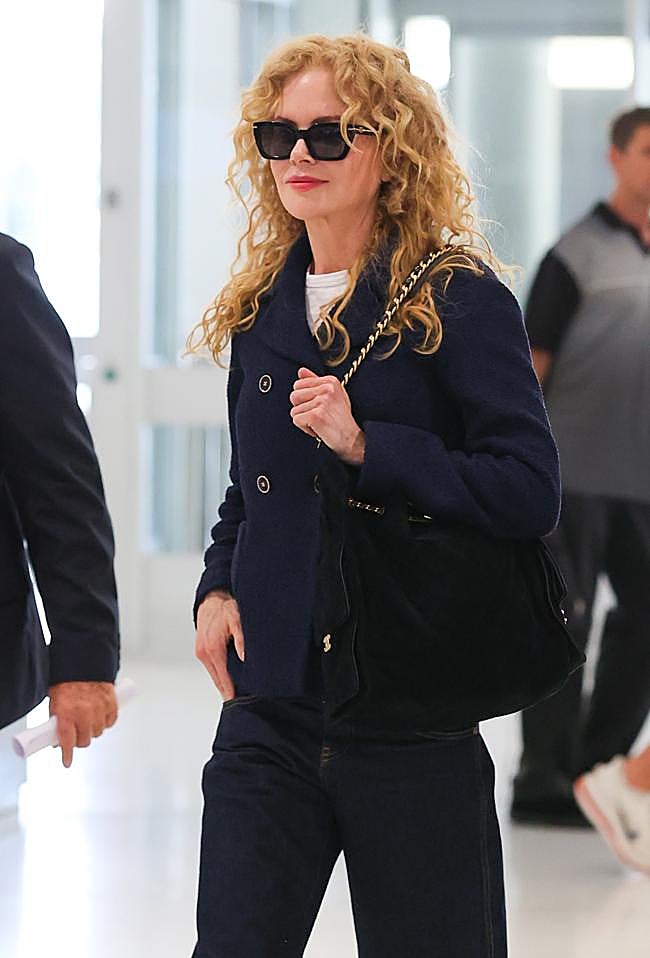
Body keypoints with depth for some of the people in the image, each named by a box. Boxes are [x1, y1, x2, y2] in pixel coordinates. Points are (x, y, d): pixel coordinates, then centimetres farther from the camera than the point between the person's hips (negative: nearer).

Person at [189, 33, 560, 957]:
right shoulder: (259, 308, 11)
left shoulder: (458, 301, -7)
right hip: (271, 705, 5)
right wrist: (216, 586, 5)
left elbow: (532, 492, -14)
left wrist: (368, 444, -20)